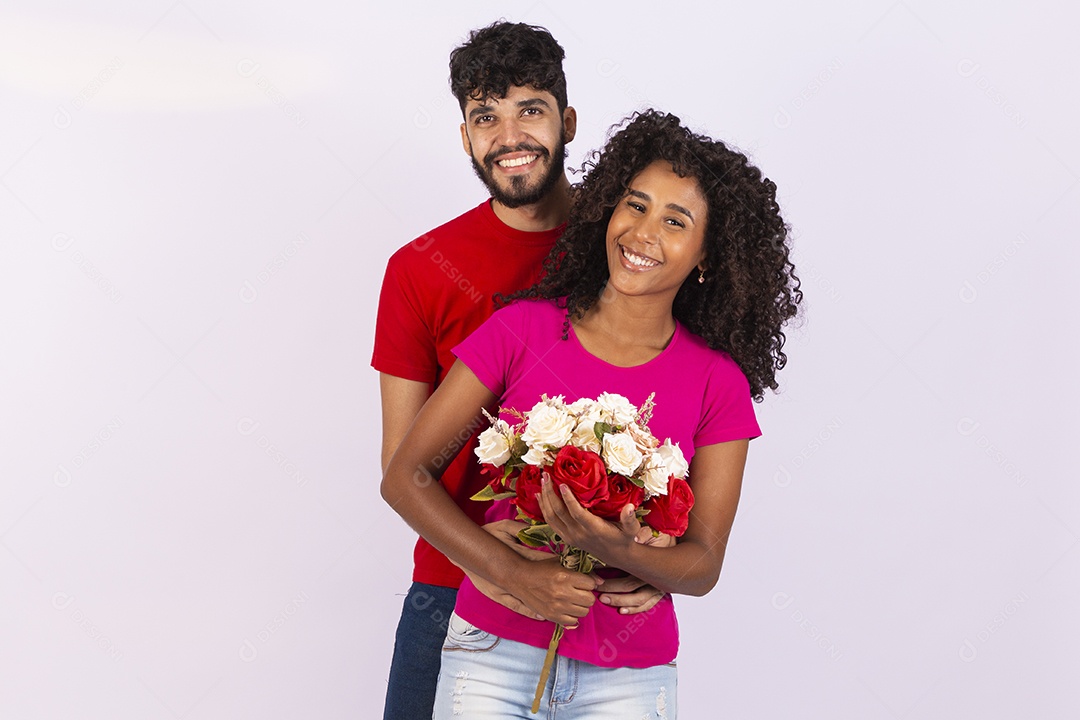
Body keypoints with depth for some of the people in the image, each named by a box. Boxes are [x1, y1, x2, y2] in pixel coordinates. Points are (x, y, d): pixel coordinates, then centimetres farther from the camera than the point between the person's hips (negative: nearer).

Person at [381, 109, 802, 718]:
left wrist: (617, 551, -24)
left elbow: (703, 566, -3)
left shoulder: (718, 386, -5)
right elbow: (405, 476, -5)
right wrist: (516, 572, -15)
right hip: (492, 654, 0)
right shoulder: (524, 329, -6)